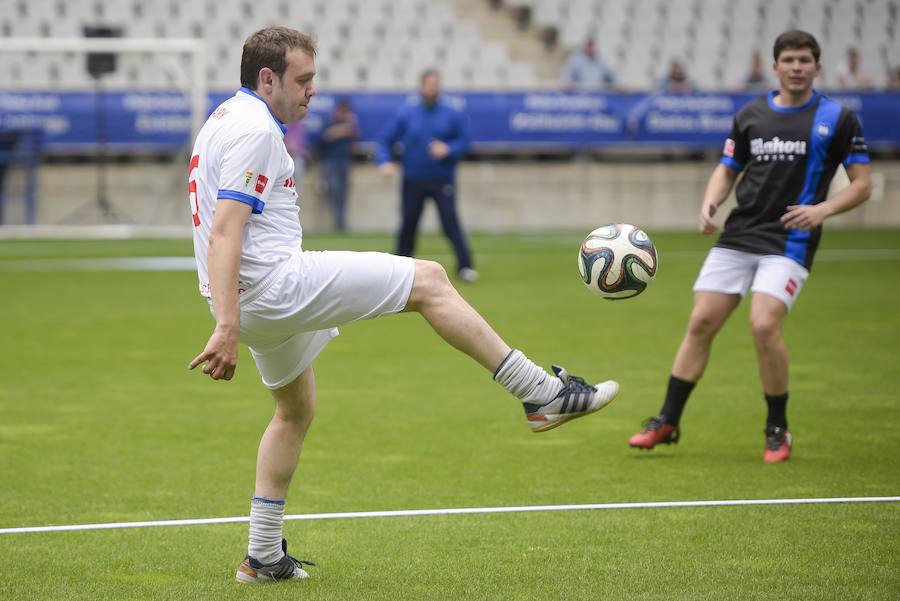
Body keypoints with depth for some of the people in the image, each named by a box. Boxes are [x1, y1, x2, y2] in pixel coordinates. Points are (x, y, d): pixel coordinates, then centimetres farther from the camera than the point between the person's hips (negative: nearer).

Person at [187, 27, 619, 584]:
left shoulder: (228, 119, 18)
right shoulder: (255, 130, -15)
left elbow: (223, 230, 27)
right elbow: (224, 232, -24)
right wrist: (227, 328, -29)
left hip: (256, 300, 11)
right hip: (275, 284, -11)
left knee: (296, 409, 25)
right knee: (429, 281, -6)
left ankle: (264, 556, 25)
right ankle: (542, 393, -2)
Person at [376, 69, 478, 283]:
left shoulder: (453, 115, 2)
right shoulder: (405, 115, 4)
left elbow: (464, 141, 3)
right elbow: (386, 140, 5)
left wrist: (448, 149, -16)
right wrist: (384, 161, -12)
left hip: (443, 181, -2)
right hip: (413, 181, 2)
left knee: (450, 221, -14)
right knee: (408, 224, 6)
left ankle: (465, 266, -16)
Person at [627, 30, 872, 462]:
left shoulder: (837, 119, 0)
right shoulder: (751, 115, 11)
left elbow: (862, 184, 0)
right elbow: (727, 169, 20)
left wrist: (822, 209, -18)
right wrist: (710, 203, -1)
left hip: (790, 242, -4)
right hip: (737, 237, 4)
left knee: (764, 325, -20)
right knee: (701, 322, -1)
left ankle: (778, 430, -2)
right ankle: (667, 422, 10)